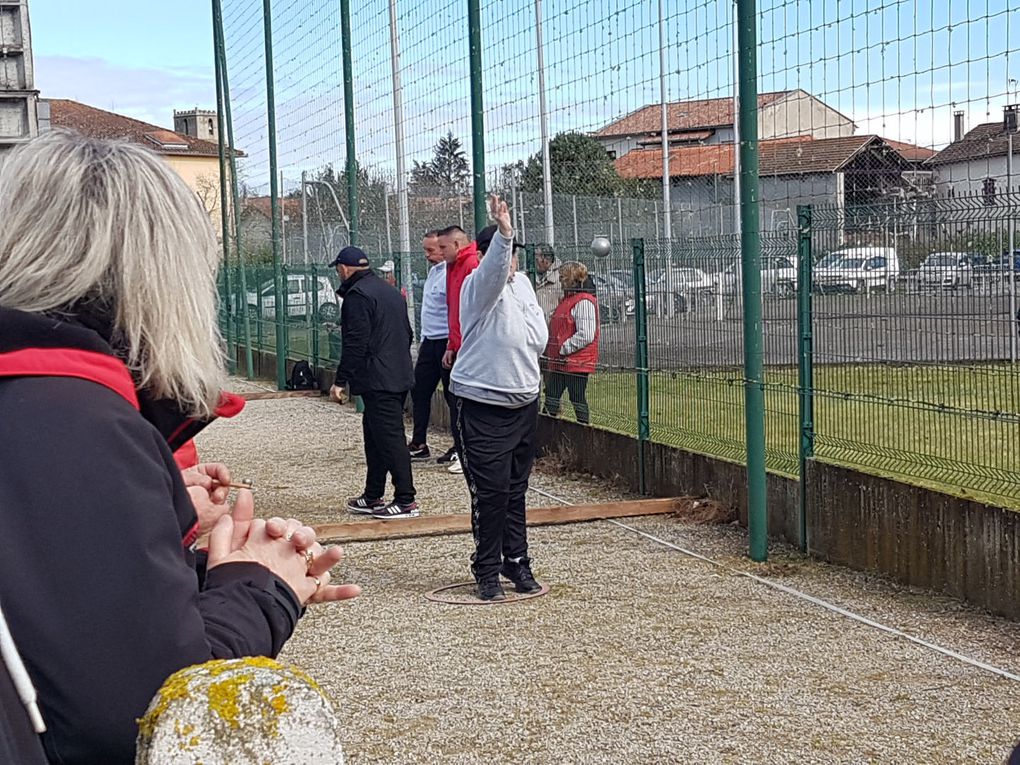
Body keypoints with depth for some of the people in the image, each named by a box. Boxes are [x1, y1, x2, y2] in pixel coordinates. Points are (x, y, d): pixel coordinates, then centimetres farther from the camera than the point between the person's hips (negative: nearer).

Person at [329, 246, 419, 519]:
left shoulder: (357, 295, -12)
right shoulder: (389, 291, 19)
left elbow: (355, 344, -19)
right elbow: (407, 335, 25)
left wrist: (341, 381, -15)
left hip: (377, 382, -10)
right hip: (400, 377, 10)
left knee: (390, 438, -8)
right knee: (375, 435, 16)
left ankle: (406, 501, -8)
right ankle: (373, 497, 22)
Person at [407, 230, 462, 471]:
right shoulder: (433, 272, 15)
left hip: (447, 343, -10)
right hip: (430, 342, 10)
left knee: (453, 396, -2)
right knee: (419, 391, 12)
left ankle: (460, 449, 6)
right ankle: (419, 444, 21)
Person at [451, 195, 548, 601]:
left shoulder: (522, 283, 11)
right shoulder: (479, 286, -11)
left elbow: (539, 337, 12)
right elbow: (493, 270, -36)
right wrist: (502, 233, -51)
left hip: (524, 400, 6)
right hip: (484, 404, -6)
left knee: (516, 488, 14)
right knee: (490, 490, -5)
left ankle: (516, 561, 24)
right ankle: (487, 570, 6)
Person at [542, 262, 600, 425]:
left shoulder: (584, 302, -15)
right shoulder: (566, 300, 16)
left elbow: (585, 335, -23)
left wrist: (563, 349, -20)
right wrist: (550, 351, 15)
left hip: (576, 363, -10)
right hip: (559, 363, 10)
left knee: (578, 400, 0)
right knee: (551, 400, 10)